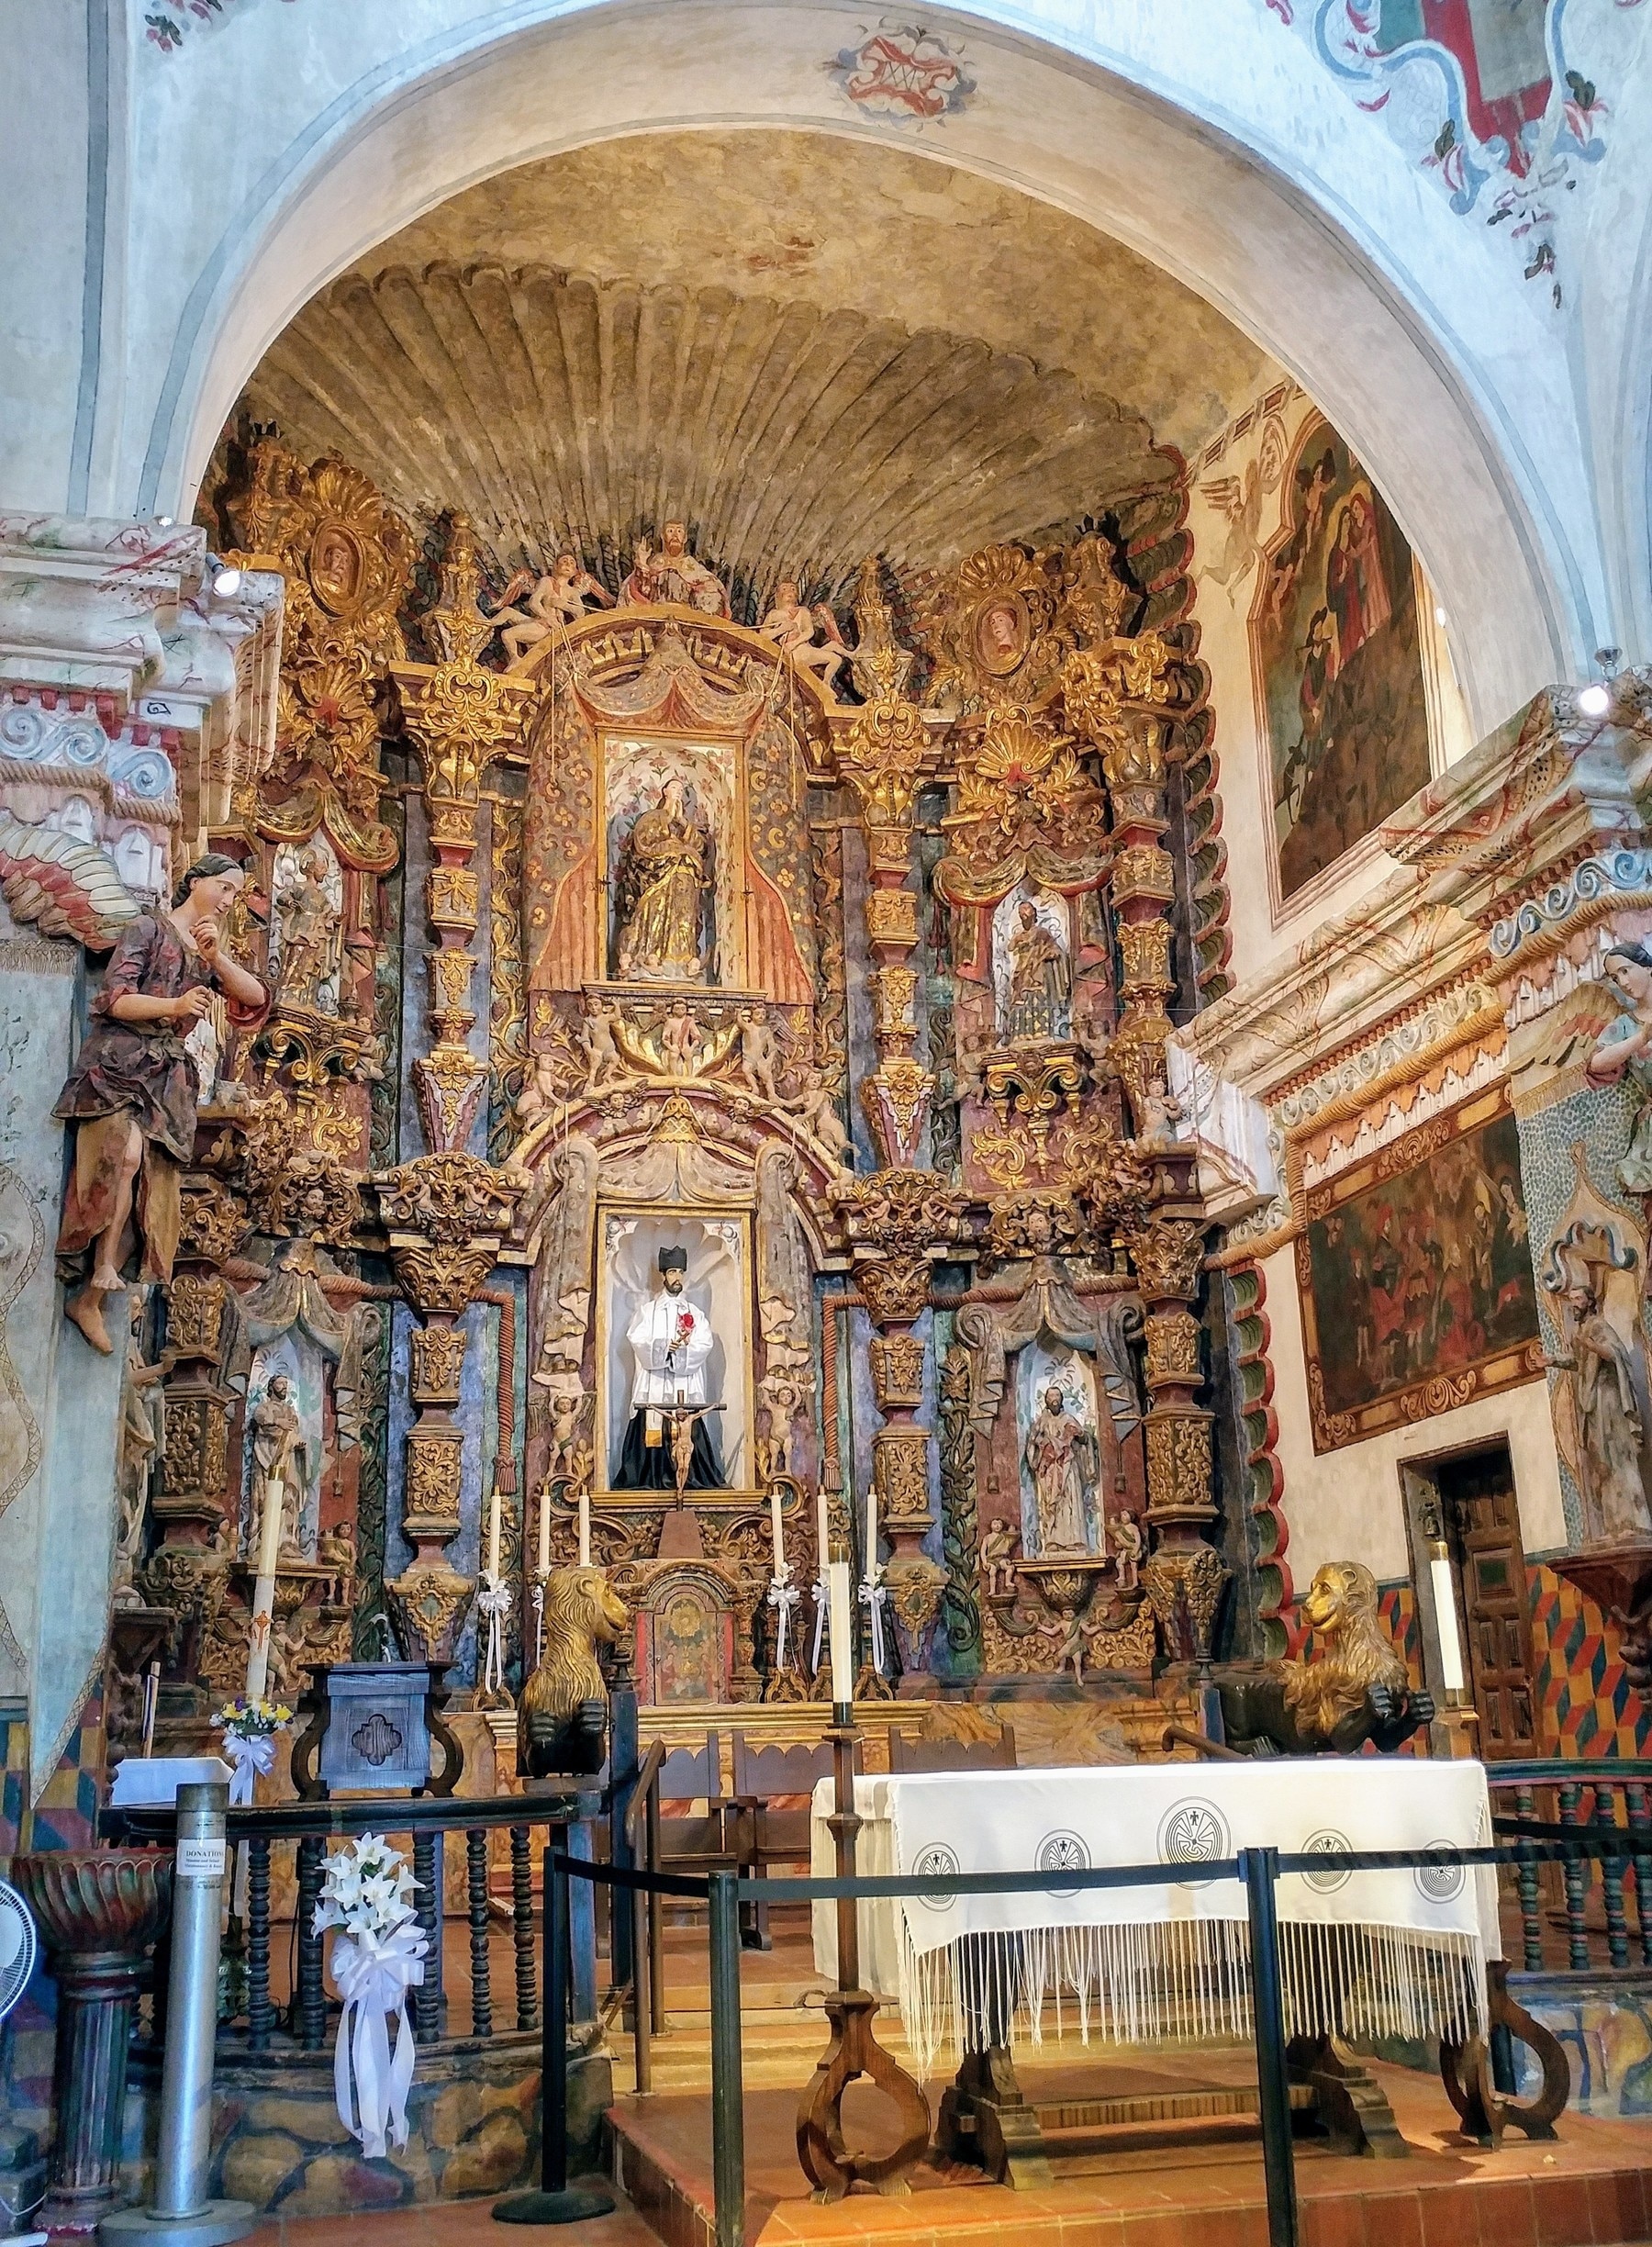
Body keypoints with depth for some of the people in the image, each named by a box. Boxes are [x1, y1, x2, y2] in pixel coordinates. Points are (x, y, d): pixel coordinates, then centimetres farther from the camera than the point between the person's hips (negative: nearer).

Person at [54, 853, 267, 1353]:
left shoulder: (210, 949, 21)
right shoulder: (149, 928, 3)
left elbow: (255, 997, 5)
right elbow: (116, 999, -8)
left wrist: (216, 957, -11)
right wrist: (175, 1005, -26)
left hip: (167, 1071, 6)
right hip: (119, 1059, -6)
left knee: (151, 1176, -6)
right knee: (126, 1153, -29)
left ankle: (90, 1299, -4)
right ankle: (102, 1272, -22)